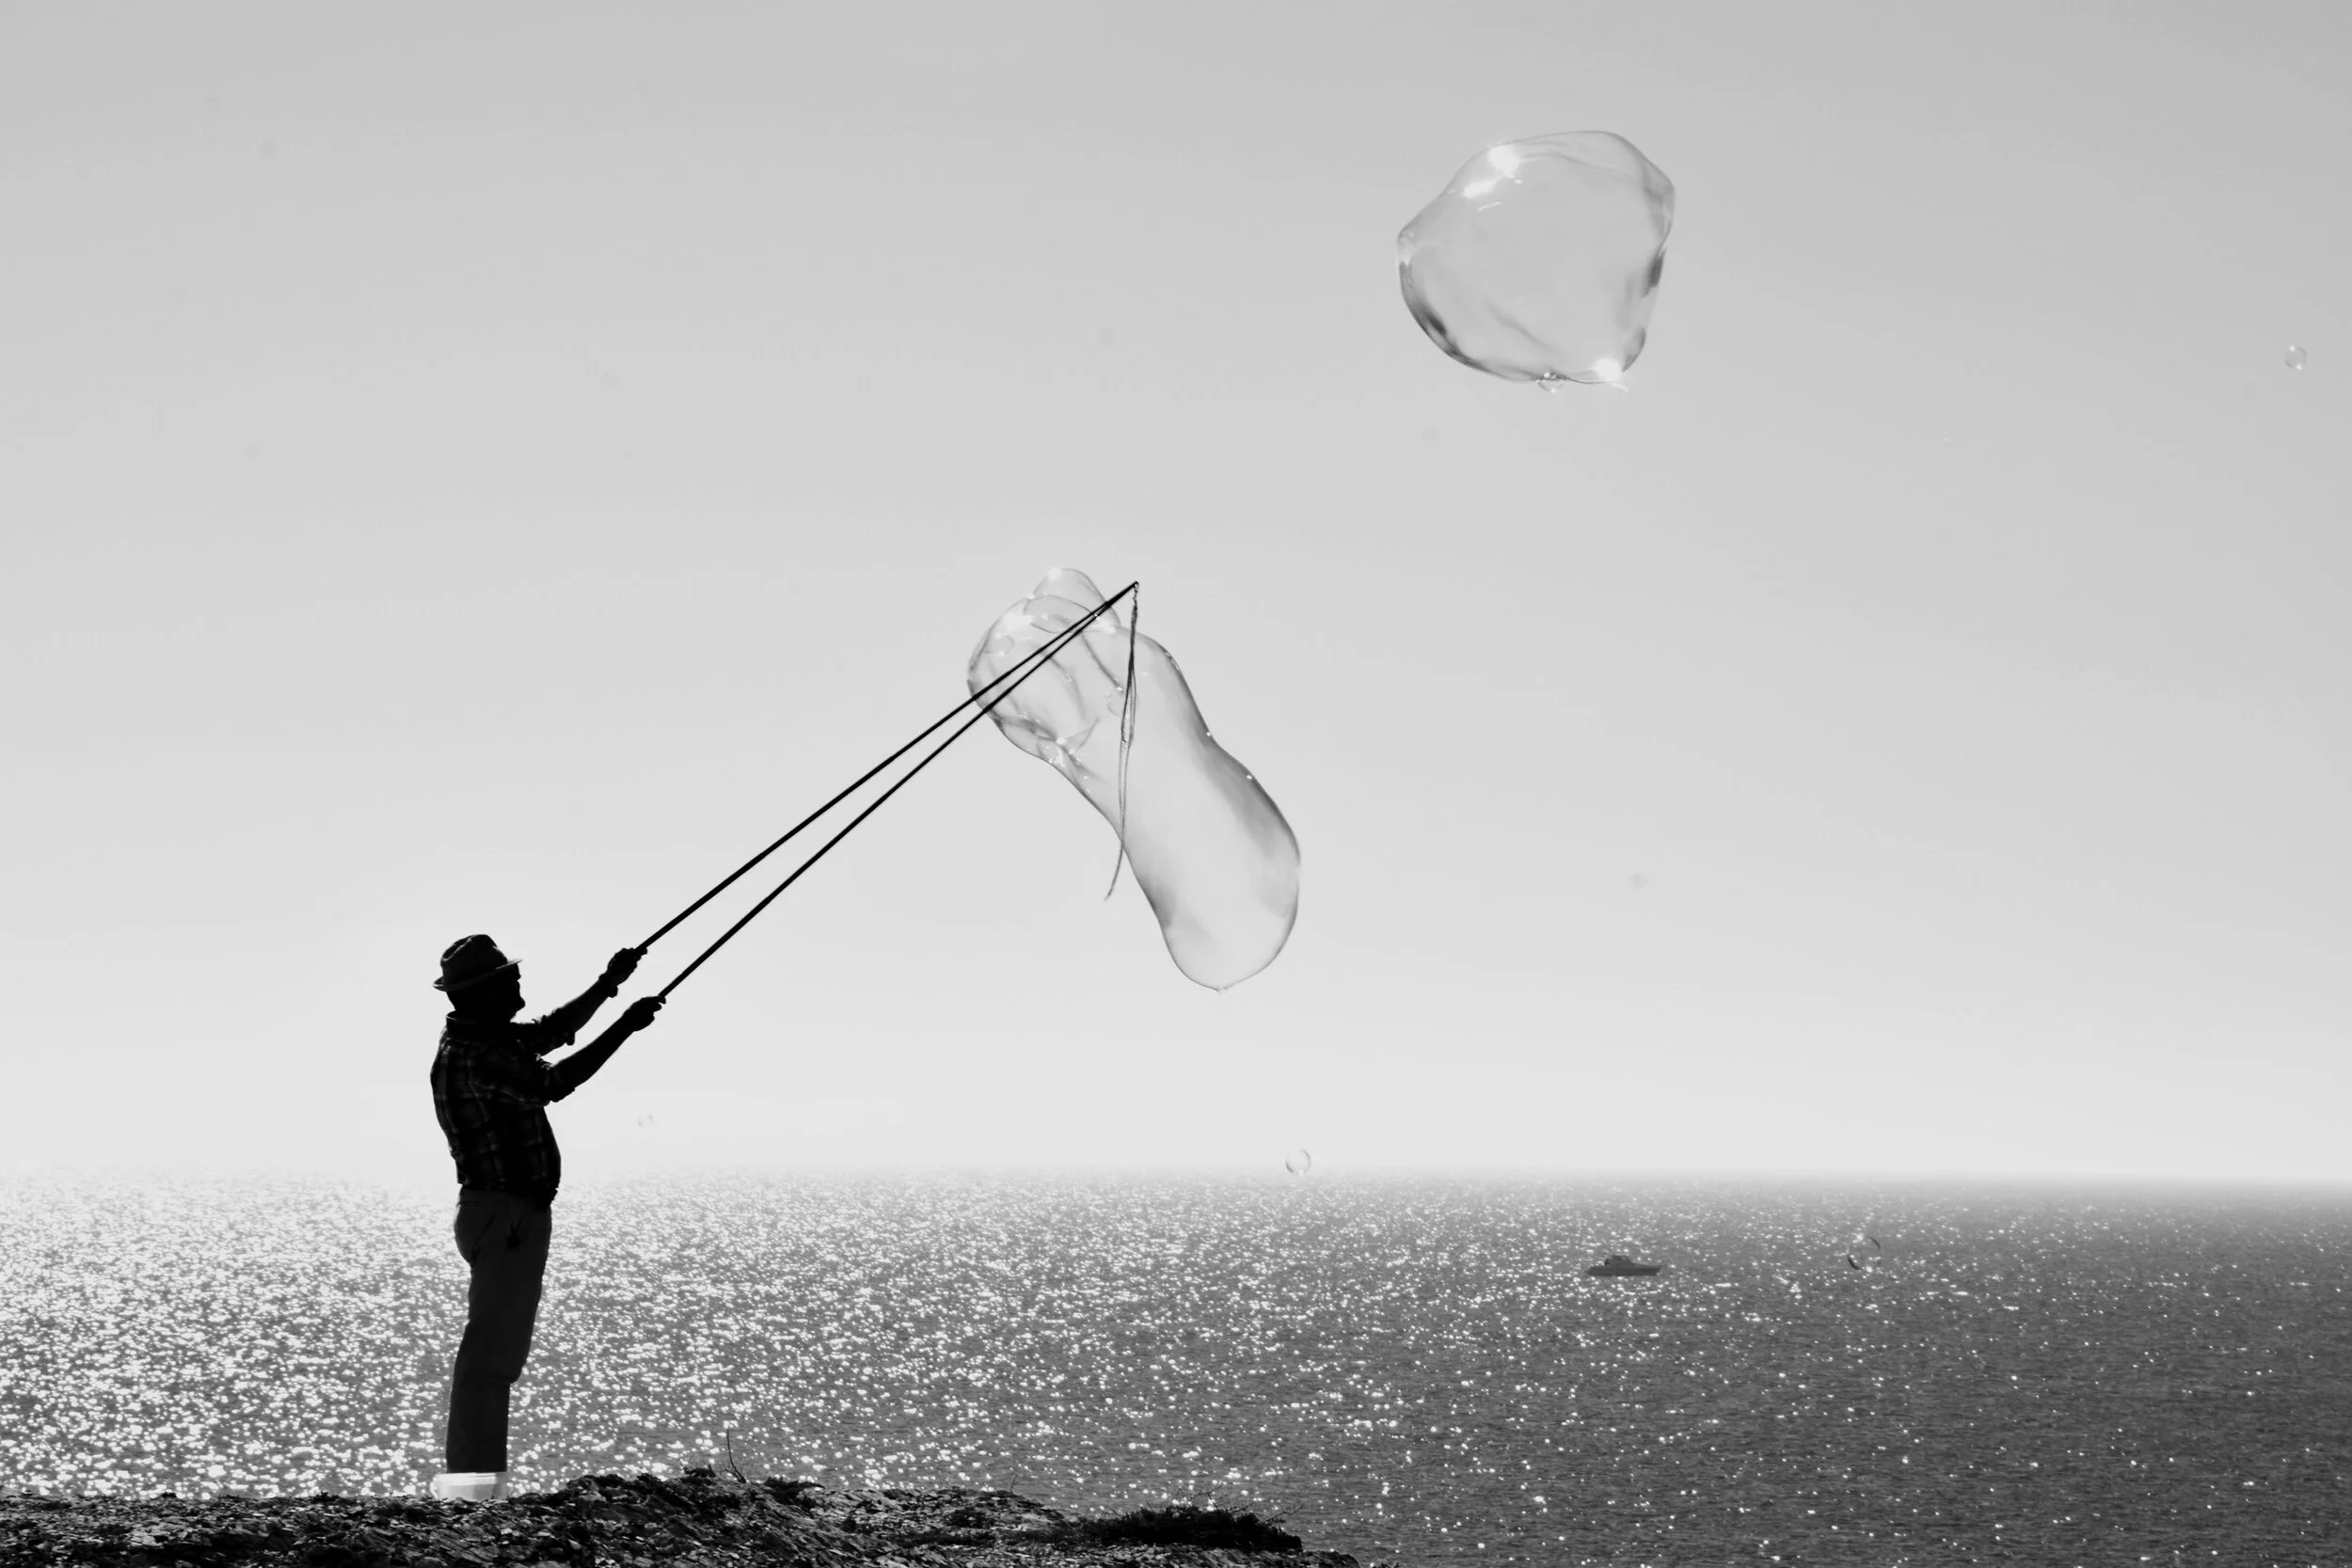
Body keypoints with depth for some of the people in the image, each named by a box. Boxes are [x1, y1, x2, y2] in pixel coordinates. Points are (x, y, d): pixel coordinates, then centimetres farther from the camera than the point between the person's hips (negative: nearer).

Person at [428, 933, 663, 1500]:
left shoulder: (488, 1037, 11)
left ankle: (479, 1480, 17)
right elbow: (553, 1083, -26)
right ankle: (468, 1479, -12)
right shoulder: (468, 1057, -19)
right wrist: (626, 1027, -23)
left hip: (519, 1216, 11)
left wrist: (607, 984, 14)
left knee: (503, 1351, 12)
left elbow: (554, 1030, 23)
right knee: (490, 1350, -12)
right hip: (502, 1215, -11)